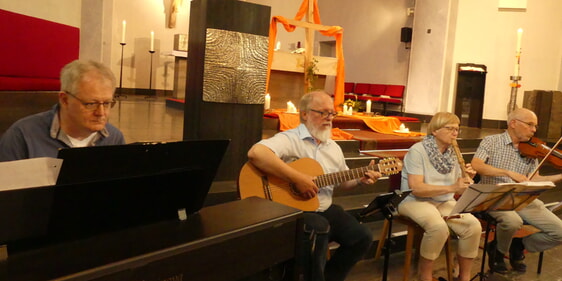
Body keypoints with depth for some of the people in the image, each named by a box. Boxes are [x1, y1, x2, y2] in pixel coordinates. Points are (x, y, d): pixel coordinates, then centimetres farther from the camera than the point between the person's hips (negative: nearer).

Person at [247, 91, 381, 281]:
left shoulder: (333, 147, 14)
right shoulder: (289, 139, -14)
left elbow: (343, 181, 25)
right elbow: (255, 153, -34)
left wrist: (360, 180, 1)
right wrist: (298, 179, -32)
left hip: (325, 209, 8)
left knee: (362, 237, -1)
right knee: (319, 229, -36)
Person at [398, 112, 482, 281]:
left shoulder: (452, 153, 6)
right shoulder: (418, 151, -14)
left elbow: (458, 190, 9)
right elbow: (416, 189, -24)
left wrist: (467, 180, -12)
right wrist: (451, 187, -29)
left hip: (445, 202, 6)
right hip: (416, 201, -6)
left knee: (474, 226, -18)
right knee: (439, 227, -34)